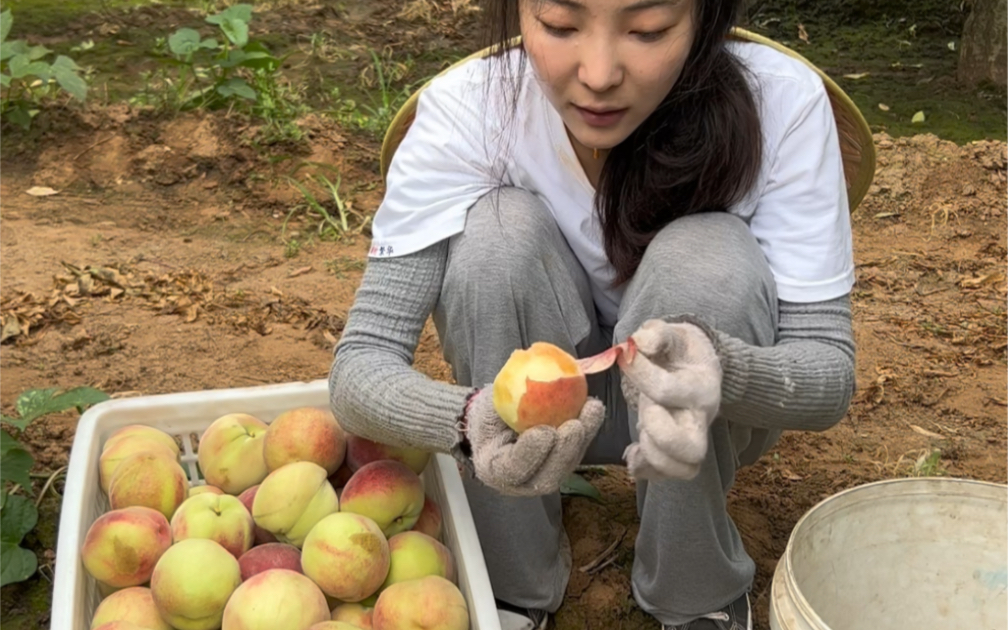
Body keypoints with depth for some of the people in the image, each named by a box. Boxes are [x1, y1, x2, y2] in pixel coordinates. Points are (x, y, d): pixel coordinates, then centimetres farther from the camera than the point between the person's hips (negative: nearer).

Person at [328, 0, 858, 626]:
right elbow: (360, 362, -27)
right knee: (500, 233, -28)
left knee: (708, 257, -30)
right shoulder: (466, 108, -25)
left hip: (706, 407, 0)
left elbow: (829, 367, -24)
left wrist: (719, 370, -47)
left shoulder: (780, 101, -25)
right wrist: (474, 420, -49)